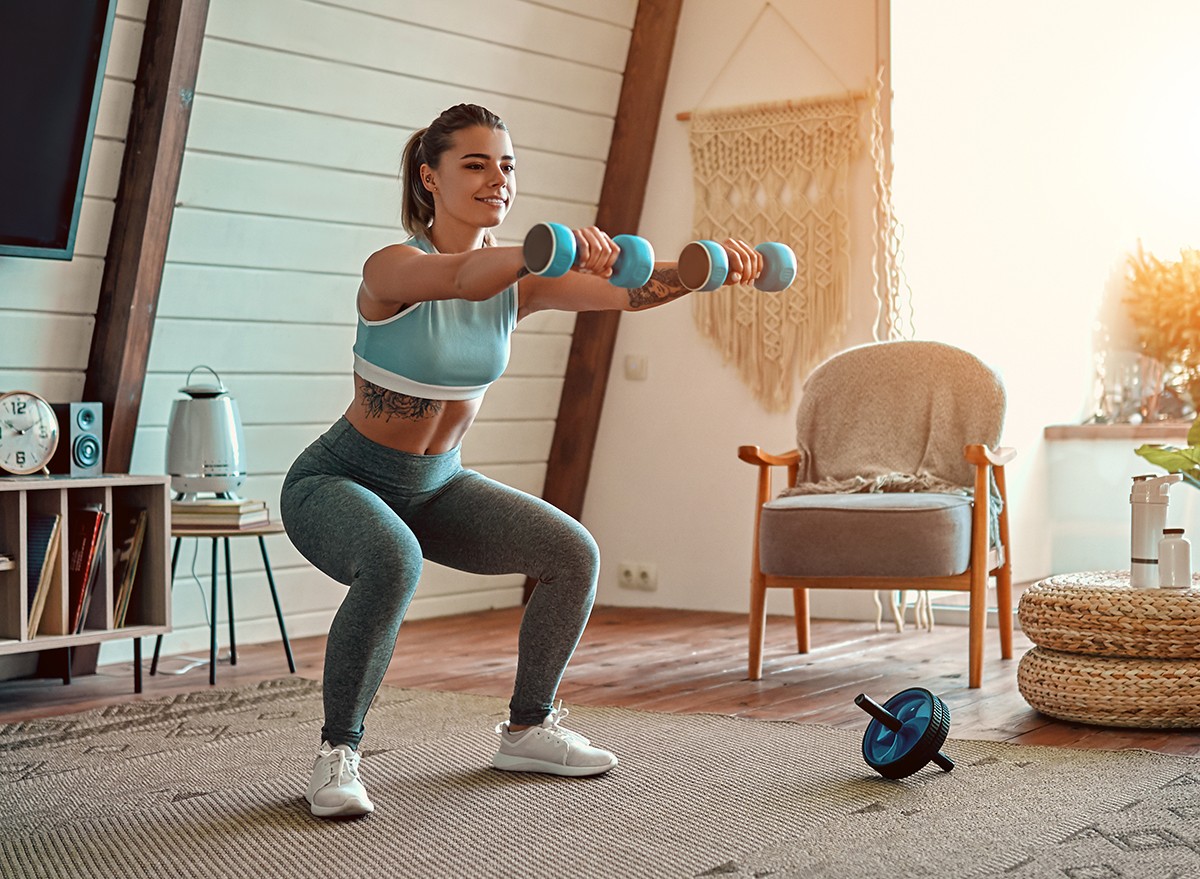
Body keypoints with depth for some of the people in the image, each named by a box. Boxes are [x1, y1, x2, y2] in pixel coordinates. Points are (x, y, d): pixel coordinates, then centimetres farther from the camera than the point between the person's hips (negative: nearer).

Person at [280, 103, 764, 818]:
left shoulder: (520, 281, -5)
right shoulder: (392, 270, -24)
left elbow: (627, 291, -18)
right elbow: (464, 276, -47)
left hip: (437, 485, 7)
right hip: (339, 482, -7)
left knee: (574, 554, -4)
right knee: (393, 564, -38)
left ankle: (527, 731, 13)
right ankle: (336, 755, -18)